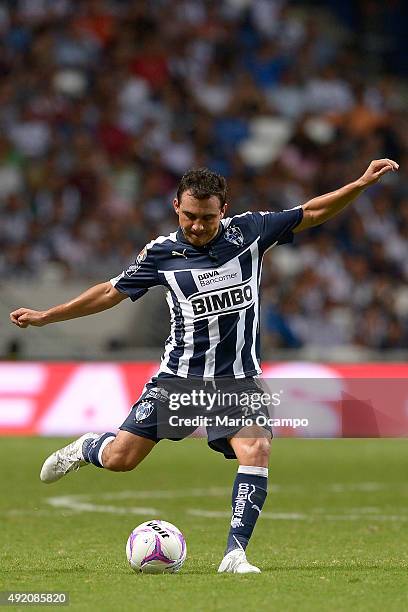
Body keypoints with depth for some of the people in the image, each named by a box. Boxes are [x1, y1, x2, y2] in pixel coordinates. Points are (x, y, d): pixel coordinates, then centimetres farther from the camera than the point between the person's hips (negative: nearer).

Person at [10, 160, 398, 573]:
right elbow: (112, 292, 10)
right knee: (120, 459, -4)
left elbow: (312, 213, 6)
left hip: (238, 379, 0)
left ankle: (235, 554, -17)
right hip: (180, 375, 0)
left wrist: (362, 183, -4)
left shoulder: (248, 231, -2)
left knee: (256, 452, -24)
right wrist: (45, 317, 11)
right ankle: (86, 449, 32)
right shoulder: (161, 253, -3)